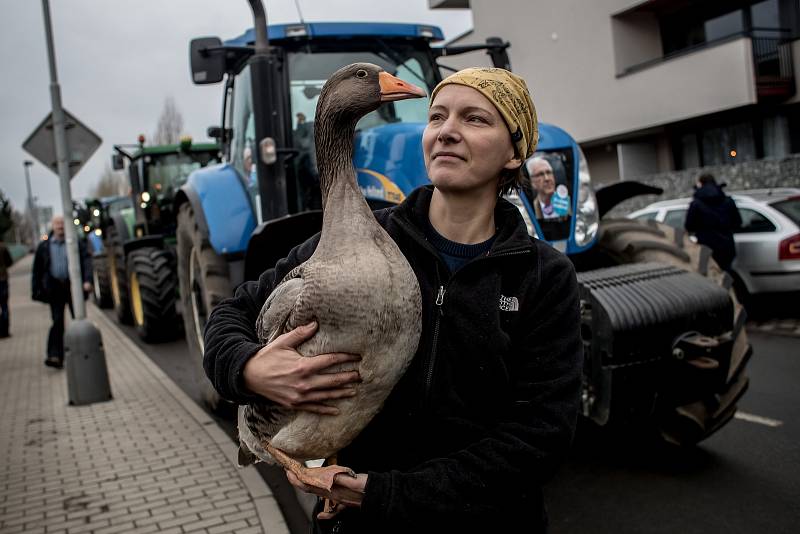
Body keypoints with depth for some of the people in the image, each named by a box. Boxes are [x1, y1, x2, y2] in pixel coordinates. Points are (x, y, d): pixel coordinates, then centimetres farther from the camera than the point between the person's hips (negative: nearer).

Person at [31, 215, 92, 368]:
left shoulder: (77, 244, 3)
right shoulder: (44, 247, 9)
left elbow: (86, 262, -7)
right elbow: (37, 269, 11)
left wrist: (87, 280, -22)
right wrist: (36, 289, 6)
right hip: (55, 288, 0)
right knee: (57, 322, -6)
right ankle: (55, 356, -10)